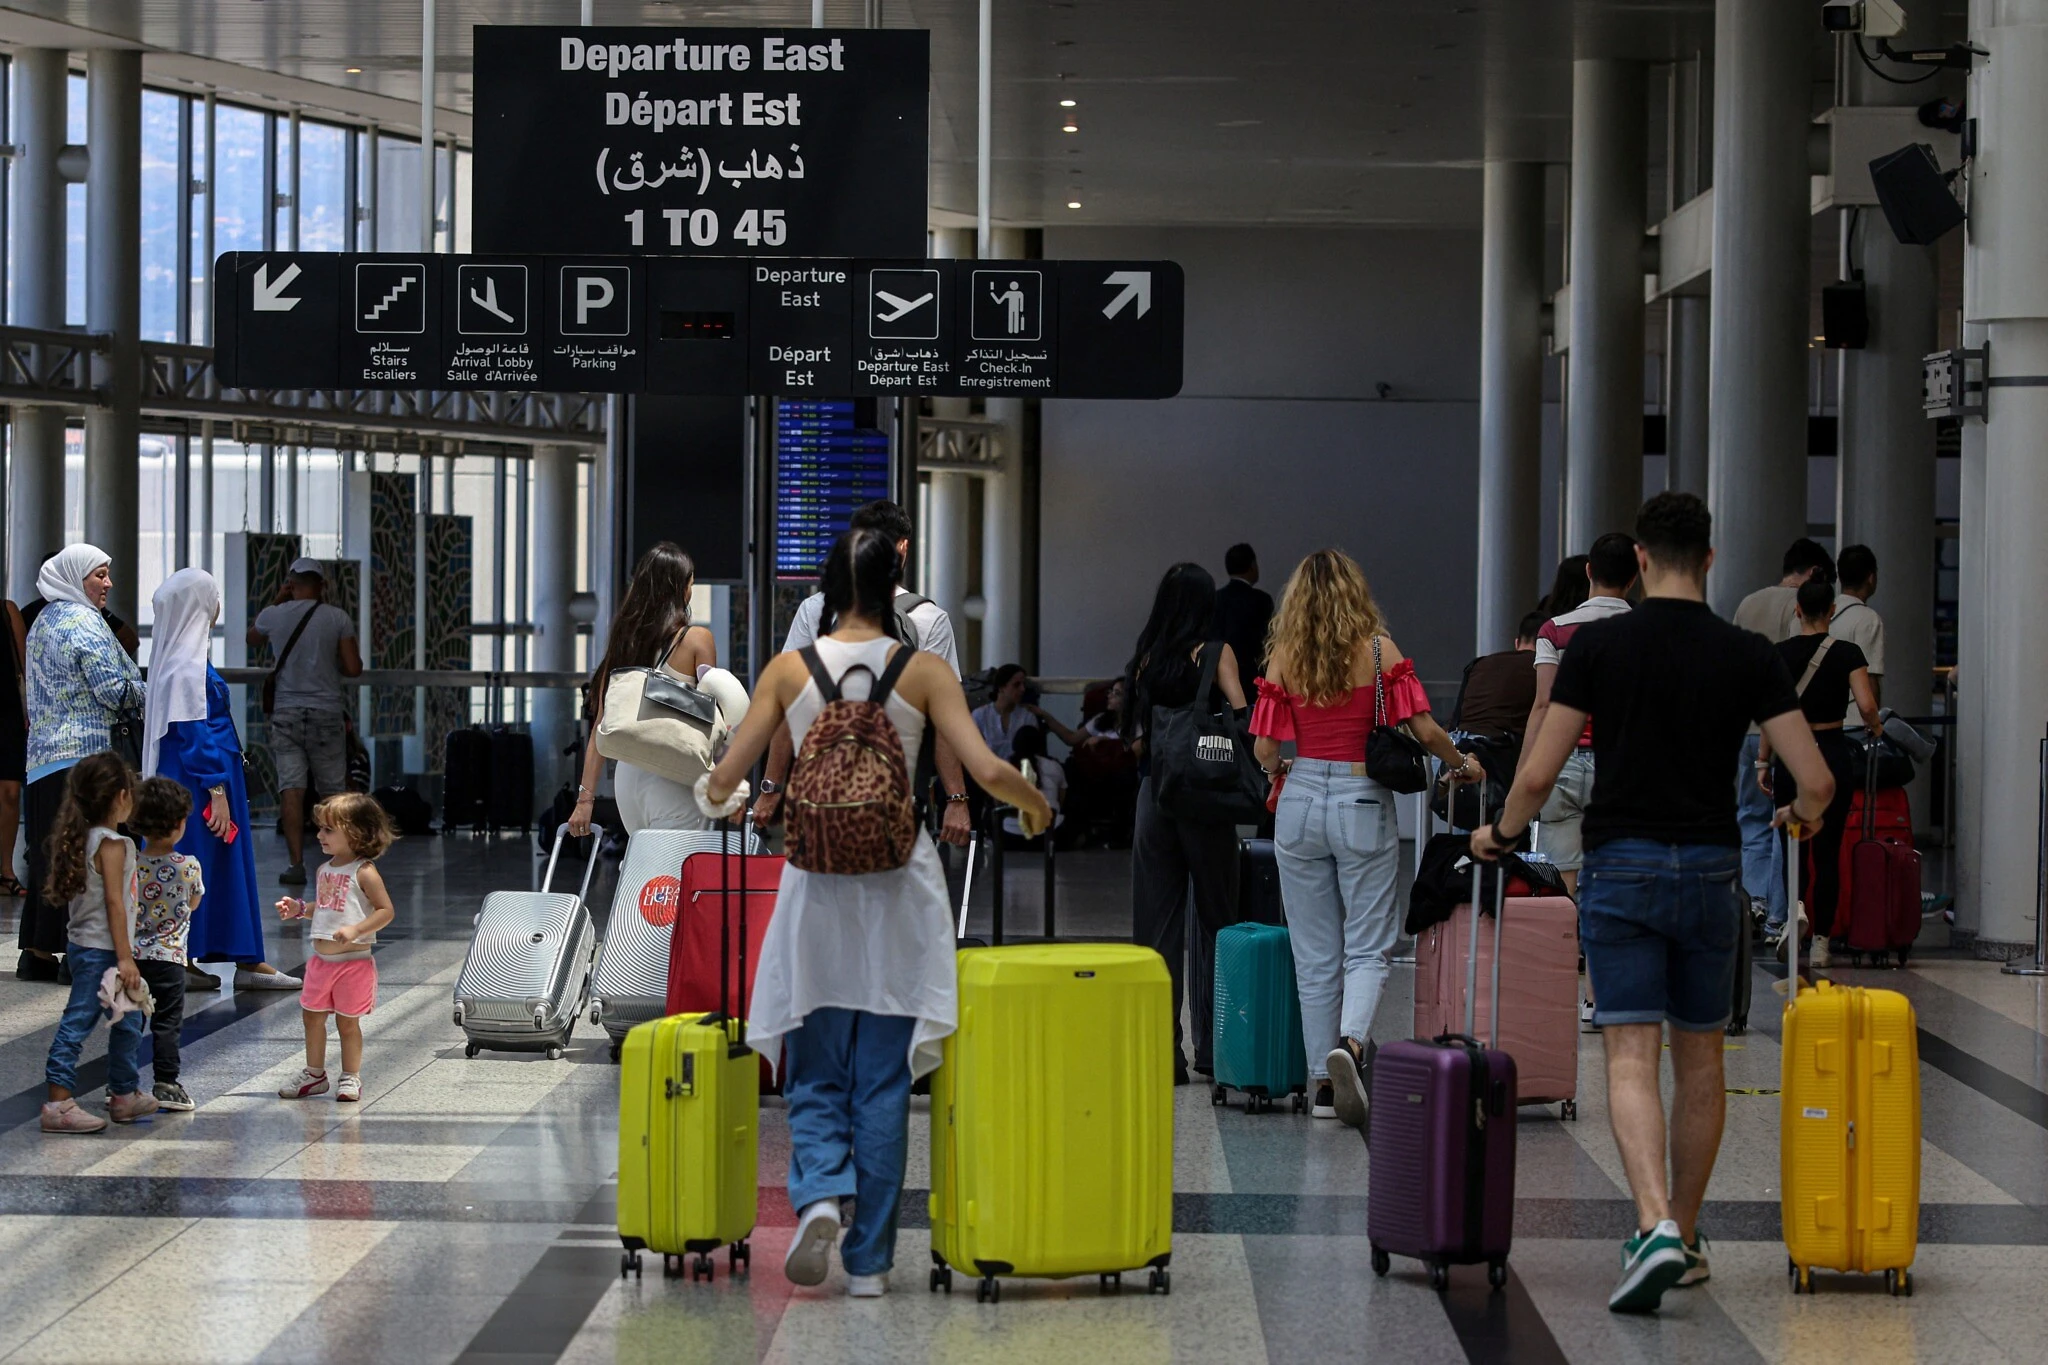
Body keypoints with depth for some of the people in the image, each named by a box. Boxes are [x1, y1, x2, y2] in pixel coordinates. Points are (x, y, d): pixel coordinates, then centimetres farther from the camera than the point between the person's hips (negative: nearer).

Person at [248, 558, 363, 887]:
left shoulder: (273, 616, 0)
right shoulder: (337, 618, -3)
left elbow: (252, 640, 24)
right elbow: (354, 668, -4)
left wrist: (278, 601, 23)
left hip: (286, 712, 0)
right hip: (327, 712, 0)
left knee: (291, 788, -4)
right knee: (333, 789, 10)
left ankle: (295, 862, -12)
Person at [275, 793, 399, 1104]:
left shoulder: (364, 873, -14)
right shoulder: (325, 870, 9)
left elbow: (386, 911, -16)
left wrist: (355, 930, -26)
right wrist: (299, 910, 6)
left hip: (353, 961, -7)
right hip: (321, 959, 7)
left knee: (347, 1021, 3)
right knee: (312, 1017, 11)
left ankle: (350, 1077, 15)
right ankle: (314, 1073, 24)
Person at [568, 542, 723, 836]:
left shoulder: (623, 639, 8)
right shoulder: (697, 639, -4)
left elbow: (602, 724, 8)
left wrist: (585, 796, 10)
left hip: (628, 776, 6)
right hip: (674, 778, -6)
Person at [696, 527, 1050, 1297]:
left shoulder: (790, 669, 0)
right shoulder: (922, 670, -3)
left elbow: (724, 780, 1)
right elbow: (988, 771, -10)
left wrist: (718, 800, 25)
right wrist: (1032, 802, 12)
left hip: (817, 885, 0)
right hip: (899, 886, 0)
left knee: (816, 1075, 11)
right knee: (883, 1081, 7)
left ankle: (820, 1195, -17)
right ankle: (869, 1260, 10)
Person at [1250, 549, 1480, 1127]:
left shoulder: (1284, 657, 0)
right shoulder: (1379, 651, -4)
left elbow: (1265, 749, 0)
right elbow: (1425, 730, -8)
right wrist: (1462, 764, 11)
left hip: (1301, 802, 2)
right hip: (1363, 804, -2)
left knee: (1314, 954, 9)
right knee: (1367, 947, 3)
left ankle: (1322, 1081, 11)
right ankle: (1350, 1041, -22)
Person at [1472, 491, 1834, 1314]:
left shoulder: (1598, 645, -5)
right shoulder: (1748, 655, -2)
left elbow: (1539, 774, -6)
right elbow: (1816, 783, -5)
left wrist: (1502, 834, 14)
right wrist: (1803, 816, 19)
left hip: (1620, 868, -2)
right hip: (1709, 872, 2)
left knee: (1632, 1061, -6)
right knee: (1699, 1062, 15)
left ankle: (1655, 1228, -26)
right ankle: (1685, 1239, 24)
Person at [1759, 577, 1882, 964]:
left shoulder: (1781, 653, -3)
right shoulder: (1847, 652, -4)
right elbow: (1866, 705, -14)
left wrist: (1763, 761, 3)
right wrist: (1875, 727, 7)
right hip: (1834, 751, 0)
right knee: (1827, 850, 7)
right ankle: (1822, 939, 6)